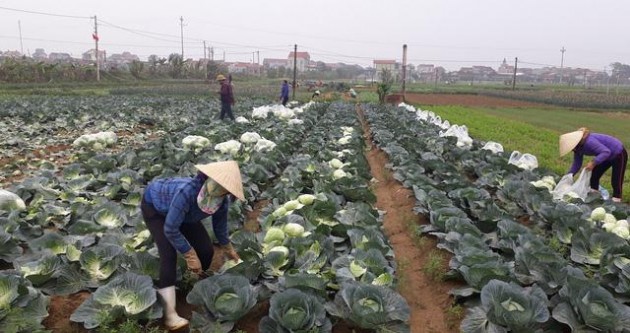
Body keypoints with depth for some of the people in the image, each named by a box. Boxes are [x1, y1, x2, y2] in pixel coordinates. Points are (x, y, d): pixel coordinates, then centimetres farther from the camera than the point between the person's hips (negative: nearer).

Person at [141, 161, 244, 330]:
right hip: (154, 206, -5)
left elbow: (220, 226, -3)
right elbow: (170, 230, -35)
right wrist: (190, 255, -25)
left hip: (183, 211, 6)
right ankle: (169, 314, -18)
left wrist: (228, 249, 13)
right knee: (169, 254, -22)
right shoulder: (187, 192, -46)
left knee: (206, 251, -4)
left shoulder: (222, 202, -26)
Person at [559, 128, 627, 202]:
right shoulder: (579, 147, -8)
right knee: (594, 176, 8)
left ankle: (616, 201, 3)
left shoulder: (589, 142, -37)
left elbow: (606, 152, -41)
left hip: (618, 154, -9)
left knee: (616, 181, -6)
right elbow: (577, 164, -2)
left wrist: (593, 162, -47)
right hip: (608, 156, 9)